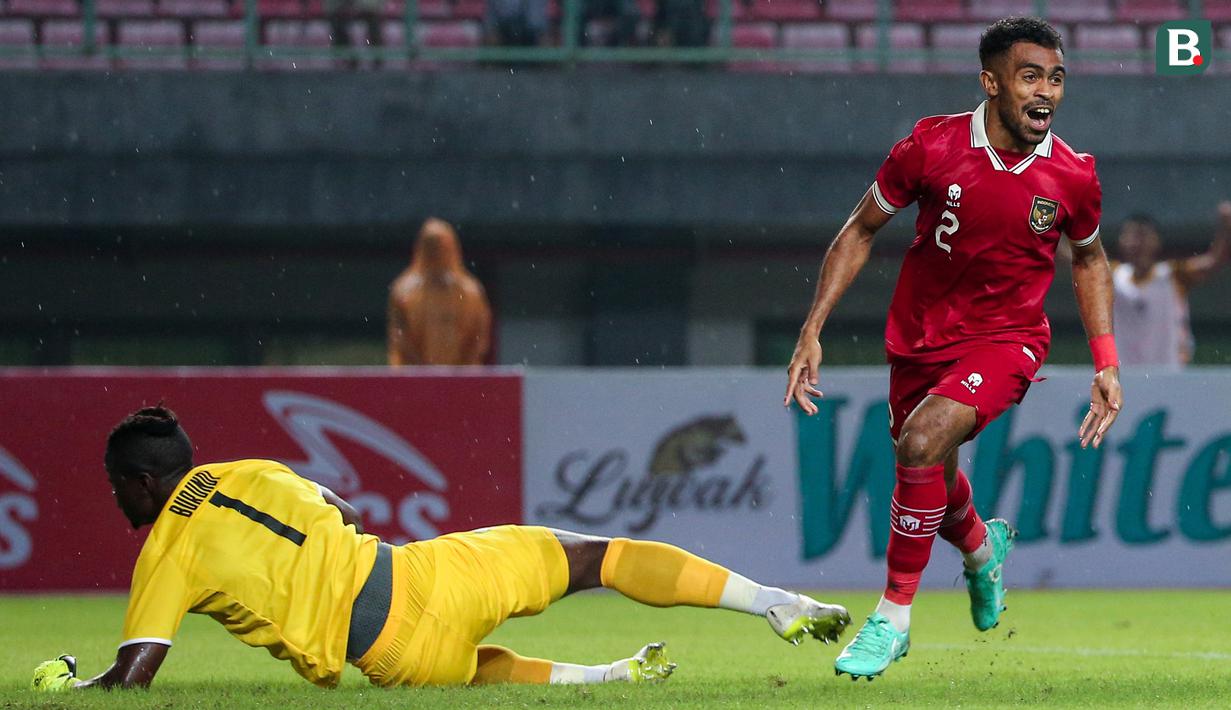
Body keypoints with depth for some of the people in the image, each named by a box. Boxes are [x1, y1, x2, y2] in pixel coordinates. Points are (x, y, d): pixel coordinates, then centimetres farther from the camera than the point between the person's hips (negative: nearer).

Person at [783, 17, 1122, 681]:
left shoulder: (1072, 176, -12)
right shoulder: (931, 146, -15)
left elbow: (1089, 259, 9)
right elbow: (860, 230, -1)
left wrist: (1106, 364, 2)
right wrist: (811, 333, -6)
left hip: (1006, 340, -3)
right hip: (920, 339, 3)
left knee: (923, 441, -27)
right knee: (931, 478, 17)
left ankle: (893, 618, -13)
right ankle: (982, 548, 56)